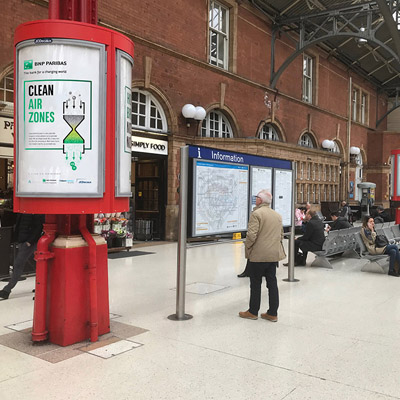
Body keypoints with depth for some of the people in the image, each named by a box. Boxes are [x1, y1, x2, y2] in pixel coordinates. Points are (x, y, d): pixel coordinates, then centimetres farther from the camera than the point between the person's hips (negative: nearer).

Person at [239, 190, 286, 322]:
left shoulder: (256, 214, -13)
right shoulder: (278, 215, 12)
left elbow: (251, 235, -19)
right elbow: (281, 235, 16)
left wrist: (247, 248, -5)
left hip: (258, 255, -7)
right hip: (274, 255, 7)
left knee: (255, 284, 4)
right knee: (272, 283, 10)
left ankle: (253, 312, 15)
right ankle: (273, 313, 14)